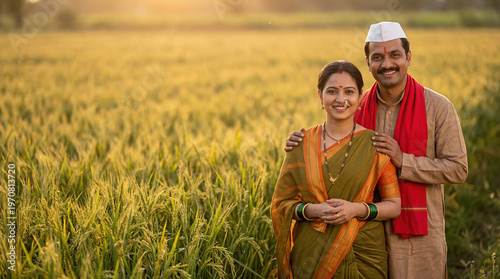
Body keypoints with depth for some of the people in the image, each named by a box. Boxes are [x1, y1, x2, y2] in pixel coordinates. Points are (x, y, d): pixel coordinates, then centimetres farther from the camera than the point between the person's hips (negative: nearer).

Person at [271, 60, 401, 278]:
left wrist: (357, 209, -17)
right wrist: (314, 210, -16)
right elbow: (282, 203, 2)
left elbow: (394, 205, 0)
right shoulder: (302, 144, -1)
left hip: (363, 258, -1)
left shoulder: (375, 145, -4)